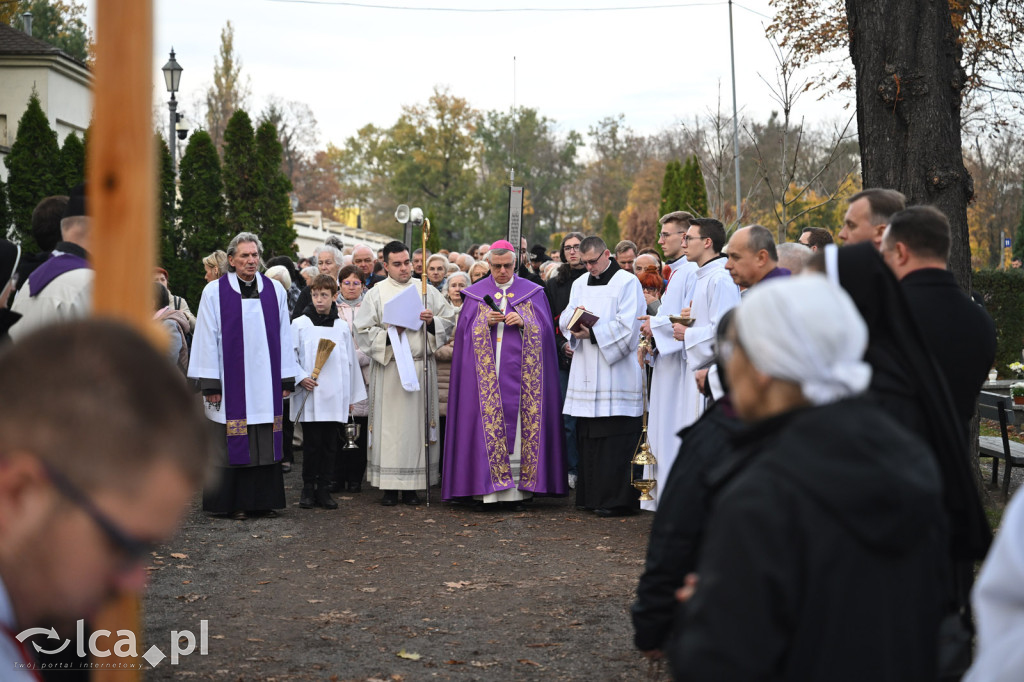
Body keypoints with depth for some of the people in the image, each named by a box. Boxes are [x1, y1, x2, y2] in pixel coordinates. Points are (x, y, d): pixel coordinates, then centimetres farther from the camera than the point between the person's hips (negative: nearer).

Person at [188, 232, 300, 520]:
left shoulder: (275, 290, 7)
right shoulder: (215, 292, -1)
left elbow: (284, 337, 9)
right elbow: (207, 339, -2)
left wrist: (287, 378, 5)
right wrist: (210, 384, -7)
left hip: (266, 384, 3)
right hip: (231, 382, -3)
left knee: (266, 442, 5)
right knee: (233, 444, 0)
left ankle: (264, 499, 13)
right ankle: (235, 503, 9)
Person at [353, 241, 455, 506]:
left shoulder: (426, 290, 10)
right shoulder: (376, 293, 4)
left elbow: (450, 321, 11)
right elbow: (362, 332, 1)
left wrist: (433, 322, -9)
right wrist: (389, 332, -14)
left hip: (421, 366, 2)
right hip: (389, 369, -2)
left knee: (417, 422, 2)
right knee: (390, 425, -3)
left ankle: (412, 485, 8)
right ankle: (389, 486, 3)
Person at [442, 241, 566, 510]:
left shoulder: (532, 293, 10)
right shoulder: (476, 295, 12)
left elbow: (545, 330, 5)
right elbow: (466, 331, 7)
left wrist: (524, 322, -12)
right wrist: (486, 322, -10)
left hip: (519, 374, 0)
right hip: (485, 374, 0)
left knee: (520, 428, -4)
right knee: (488, 426, -6)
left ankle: (516, 492, -2)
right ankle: (488, 488, -4)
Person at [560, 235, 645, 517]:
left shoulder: (627, 282, -3)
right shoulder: (580, 284, 18)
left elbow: (627, 327, -12)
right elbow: (565, 320, 11)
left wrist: (593, 332, -15)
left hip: (616, 374, -7)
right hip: (586, 374, 7)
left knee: (616, 439, -8)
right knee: (588, 438, 7)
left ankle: (618, 499, -4)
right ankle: (592, 496, 15)